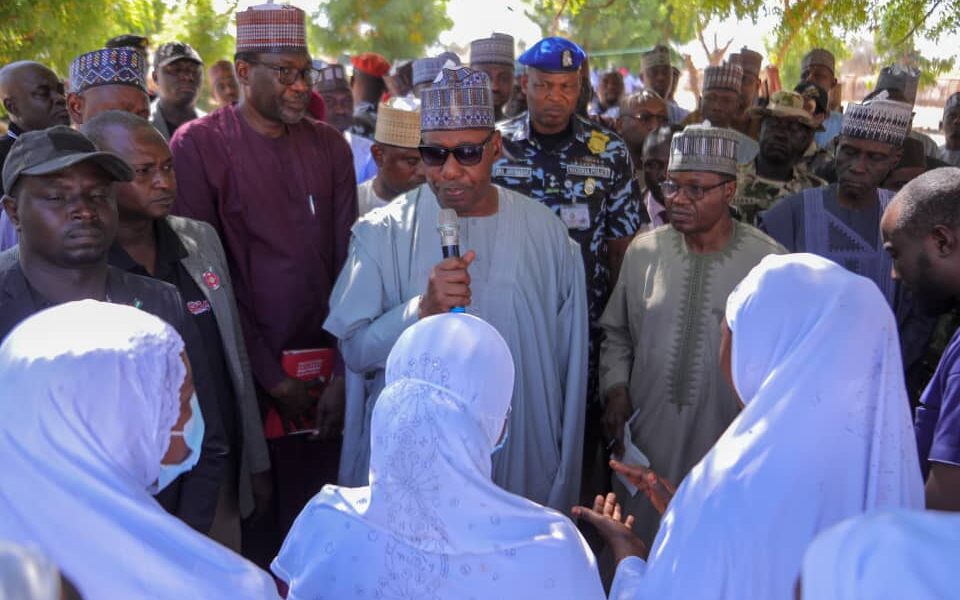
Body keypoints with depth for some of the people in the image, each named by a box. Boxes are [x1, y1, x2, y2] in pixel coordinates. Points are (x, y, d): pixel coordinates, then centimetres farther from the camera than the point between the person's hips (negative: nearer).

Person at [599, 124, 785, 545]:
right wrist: (615, 388, 0)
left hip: (726, 444, -3)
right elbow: (617, 332, 12)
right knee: (638, 545, 16)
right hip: (645, 436, 3)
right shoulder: (643, 250, 1)